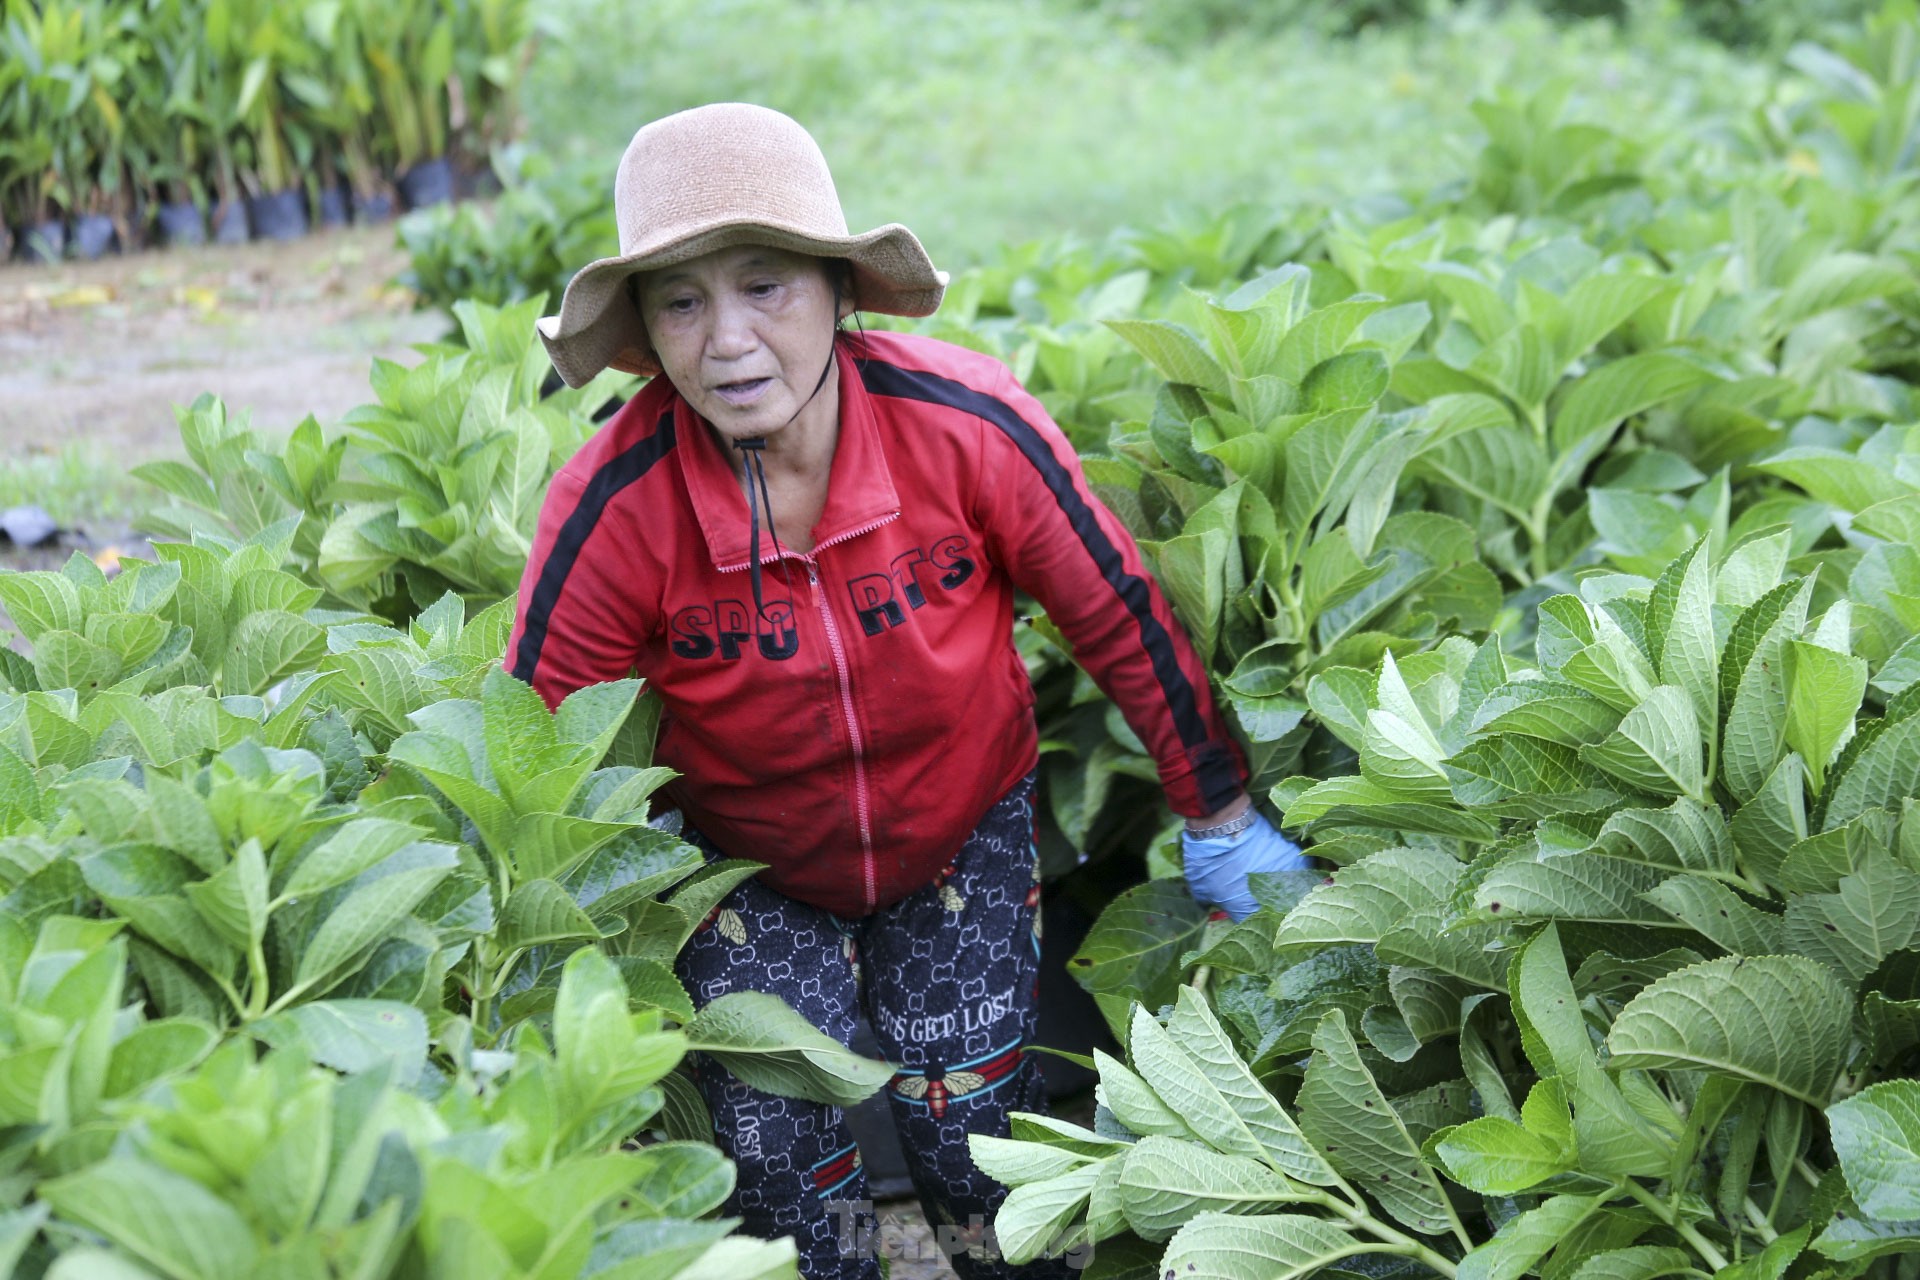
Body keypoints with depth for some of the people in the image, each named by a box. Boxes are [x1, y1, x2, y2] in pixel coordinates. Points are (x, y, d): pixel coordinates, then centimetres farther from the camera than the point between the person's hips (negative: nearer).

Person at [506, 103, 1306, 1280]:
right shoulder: (613, 513, -28)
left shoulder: (966, 423, -27)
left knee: (979, 1139, 3)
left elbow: (1118, 615, -12)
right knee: (788, 1173, -3)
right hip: (749, 868, 0)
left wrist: (1223, 823, -2)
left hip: (967, 831, 1)